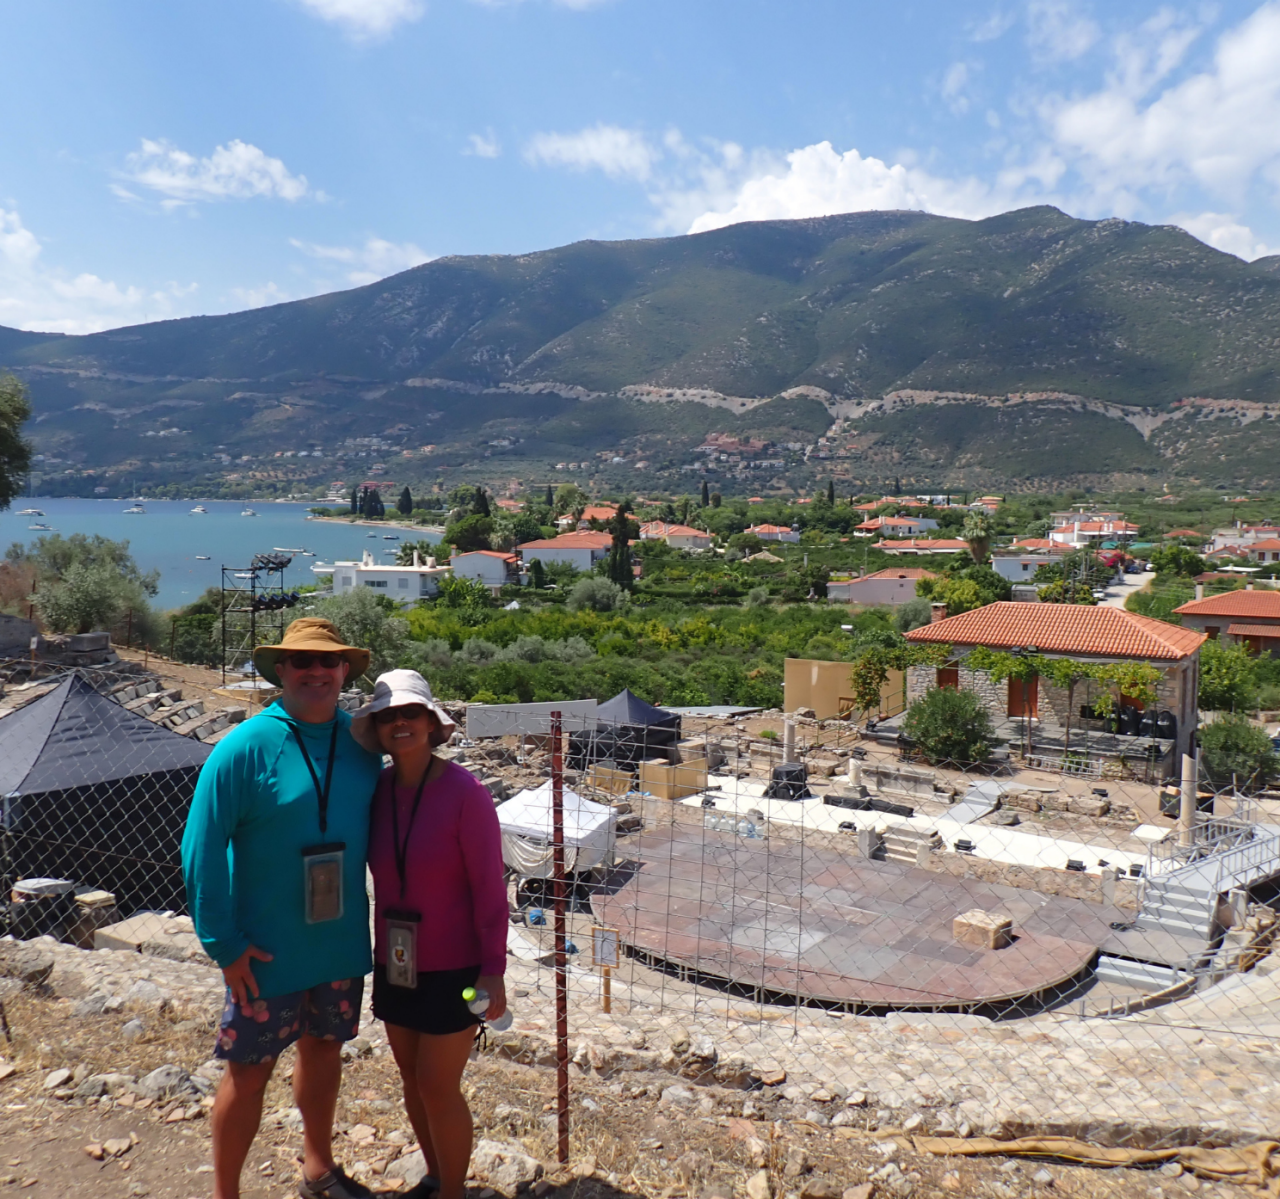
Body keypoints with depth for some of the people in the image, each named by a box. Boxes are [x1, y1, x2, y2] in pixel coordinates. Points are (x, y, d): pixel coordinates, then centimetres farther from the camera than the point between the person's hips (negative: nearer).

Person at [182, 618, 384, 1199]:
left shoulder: (360, 743, -3)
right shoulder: (244, 748, -16)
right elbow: (200, 851, -14)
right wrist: (223, 944, -14)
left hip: (342, 942, 5)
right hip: (267, 951, -4)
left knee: (324, 1049, 20)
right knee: (249, 1071, 8)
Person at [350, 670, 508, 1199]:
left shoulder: (464, 792, -19)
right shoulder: (378, 790, -4)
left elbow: (490, 887, -16)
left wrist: (493, 971, -15)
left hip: (452, 969, -5)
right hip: (394, 965, 5)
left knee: (438, 1087, 5)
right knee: (413, 1082, 19)